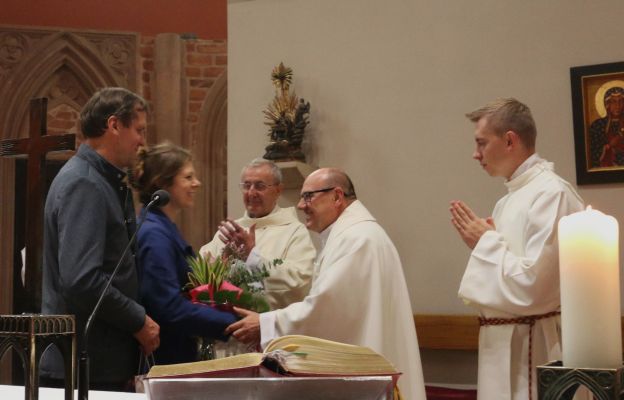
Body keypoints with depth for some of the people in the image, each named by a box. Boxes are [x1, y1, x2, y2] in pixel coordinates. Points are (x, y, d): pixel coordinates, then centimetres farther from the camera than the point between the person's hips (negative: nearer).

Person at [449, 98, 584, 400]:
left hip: (533, 350, -9)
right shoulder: (511, 198, 13)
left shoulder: (552, 194, -17)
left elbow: (532, 285, -23)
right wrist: (482, 243, 2)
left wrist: (486, 243, -11)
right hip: (505, 344, 9)